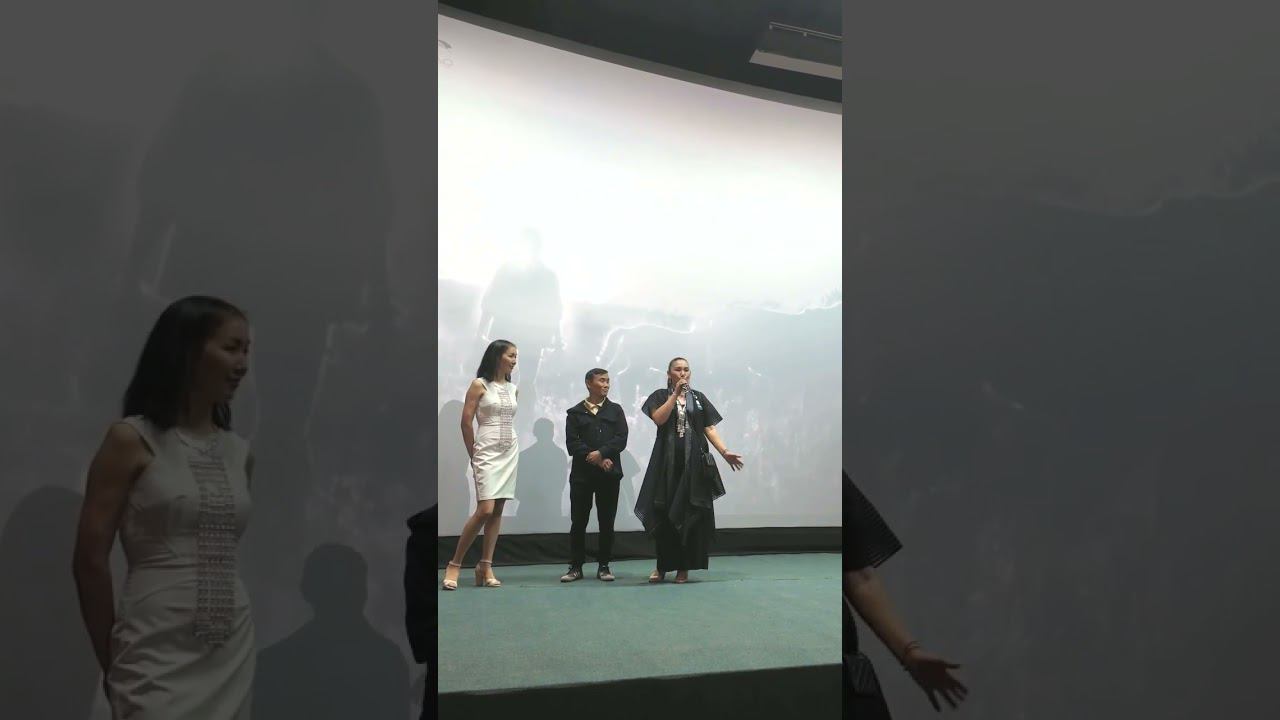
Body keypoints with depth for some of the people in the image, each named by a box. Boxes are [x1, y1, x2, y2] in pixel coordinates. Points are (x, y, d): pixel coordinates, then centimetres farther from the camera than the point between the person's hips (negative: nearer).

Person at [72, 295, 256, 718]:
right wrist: (112, 660, 3)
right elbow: (90, 559, -4)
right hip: (158, 654, -5)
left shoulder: (240, 453, 9)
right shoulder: (131, 440, -5)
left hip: (231, 654, 5)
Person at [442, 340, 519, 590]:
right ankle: (454, 564, -3)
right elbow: (466, 422, -5)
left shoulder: (513, 389, 11)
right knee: (484, 510, -14)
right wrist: (474, 455, -1)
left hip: (510, 452, 6)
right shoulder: (479, 385, -5)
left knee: (497, 511, 4)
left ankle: (485, 566, 9)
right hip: (487, 452, -6)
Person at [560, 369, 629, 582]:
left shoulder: (615, 410, 11)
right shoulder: (575, 413, 7)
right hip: (582, 474, -1)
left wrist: (601, 453, -16)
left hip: (610, 473, 1)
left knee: (607, 521, 3)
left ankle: (604, 566, 12)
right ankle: (576, 566, 8)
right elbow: (572, 444, -3)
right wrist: (597, 460, -12)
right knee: (578, 521, 0)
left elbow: (621, 439, -1)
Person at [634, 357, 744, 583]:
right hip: (667, 462, -1)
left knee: (691, 513, -1)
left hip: (694, 462, 1)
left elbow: (710, 429, 7)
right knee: (664, 513, -1)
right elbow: (658, 419, -12)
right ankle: (662, 566, 11)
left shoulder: (699, 398, 12)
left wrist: (724, 452, -6)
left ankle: (684, 567, 7)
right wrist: (675, 393, -14)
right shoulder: (660, 396, 6)